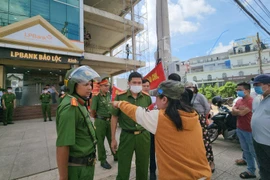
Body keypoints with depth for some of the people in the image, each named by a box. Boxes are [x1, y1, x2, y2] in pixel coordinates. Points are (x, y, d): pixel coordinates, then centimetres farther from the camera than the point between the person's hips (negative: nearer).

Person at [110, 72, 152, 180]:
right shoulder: (120, 97, -9)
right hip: (126, 136, -2)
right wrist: (113, 139, 0)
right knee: (123, 168, 12)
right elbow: (114, 118, -2)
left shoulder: (147, 97, -1)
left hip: (144, 135, 3)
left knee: (143, 167, 18)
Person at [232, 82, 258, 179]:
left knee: (254, 152, 5)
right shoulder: (239, 101, 8)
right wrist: (239, 110, -15)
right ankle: (251, 171, 30)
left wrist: (235, 109, -5)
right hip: (240, 129, 8)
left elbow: (242, 113, -24)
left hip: (249, 130, -8)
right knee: (246, 151, 17)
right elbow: (233, 113, 3)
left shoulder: (251, 101, -18)